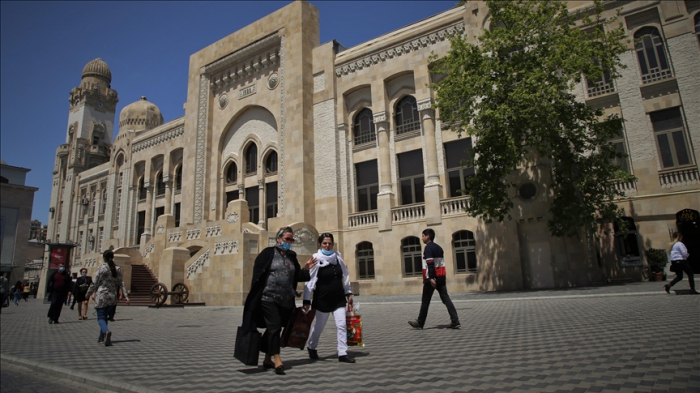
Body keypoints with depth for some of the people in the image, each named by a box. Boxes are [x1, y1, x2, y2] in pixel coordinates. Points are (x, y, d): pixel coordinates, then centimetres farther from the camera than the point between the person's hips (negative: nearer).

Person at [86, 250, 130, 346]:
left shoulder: (101, 267, -9)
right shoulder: (117, 269, 5)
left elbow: (94, 282, -6)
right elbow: (121, 283, 4)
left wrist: (89, 293, 7)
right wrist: (125, 295, 5)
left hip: (101, 296, -5)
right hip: (112, 296, 5)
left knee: (101, 317, -2)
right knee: (104, 316, 19)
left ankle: (106, 331, -29)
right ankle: (102, 338, 22)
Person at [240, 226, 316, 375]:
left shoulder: (292, 256, 12)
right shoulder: (268, 253, -3)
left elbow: (297, 277, 12)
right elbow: (257, 273, -7)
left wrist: (306, 269, -5)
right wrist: (256, 294, -11)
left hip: (286, 300, 5)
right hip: (269, 298, -5)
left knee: (273, 329, 13)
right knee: (274, 326, -11)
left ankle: (267, 359, 25)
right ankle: (277, 361, -6)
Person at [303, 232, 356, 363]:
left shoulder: (338, 257, 1)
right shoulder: (316, 260, -12)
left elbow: (345, 276, 10)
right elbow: (309, 281, -12)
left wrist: (348, 293, 11)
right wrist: (306, 300, -14)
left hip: (338, 299, 3)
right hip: (322, 300, -3)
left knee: (342, 325, -3)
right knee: (319, 326, 13)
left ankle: (342, 354, 5)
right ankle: (311, 347, 38)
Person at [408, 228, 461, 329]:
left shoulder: (428, 248, -9)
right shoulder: (439, 247, 16)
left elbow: (430, 264, -18)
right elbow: (442, 263, 18)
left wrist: (431, 278, -22)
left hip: (432, 277, -8)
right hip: (441, 277, 8)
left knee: (425, 301, 2)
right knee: (445, 299, 3)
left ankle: (420, 323, 12)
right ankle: (455, 321, -5)